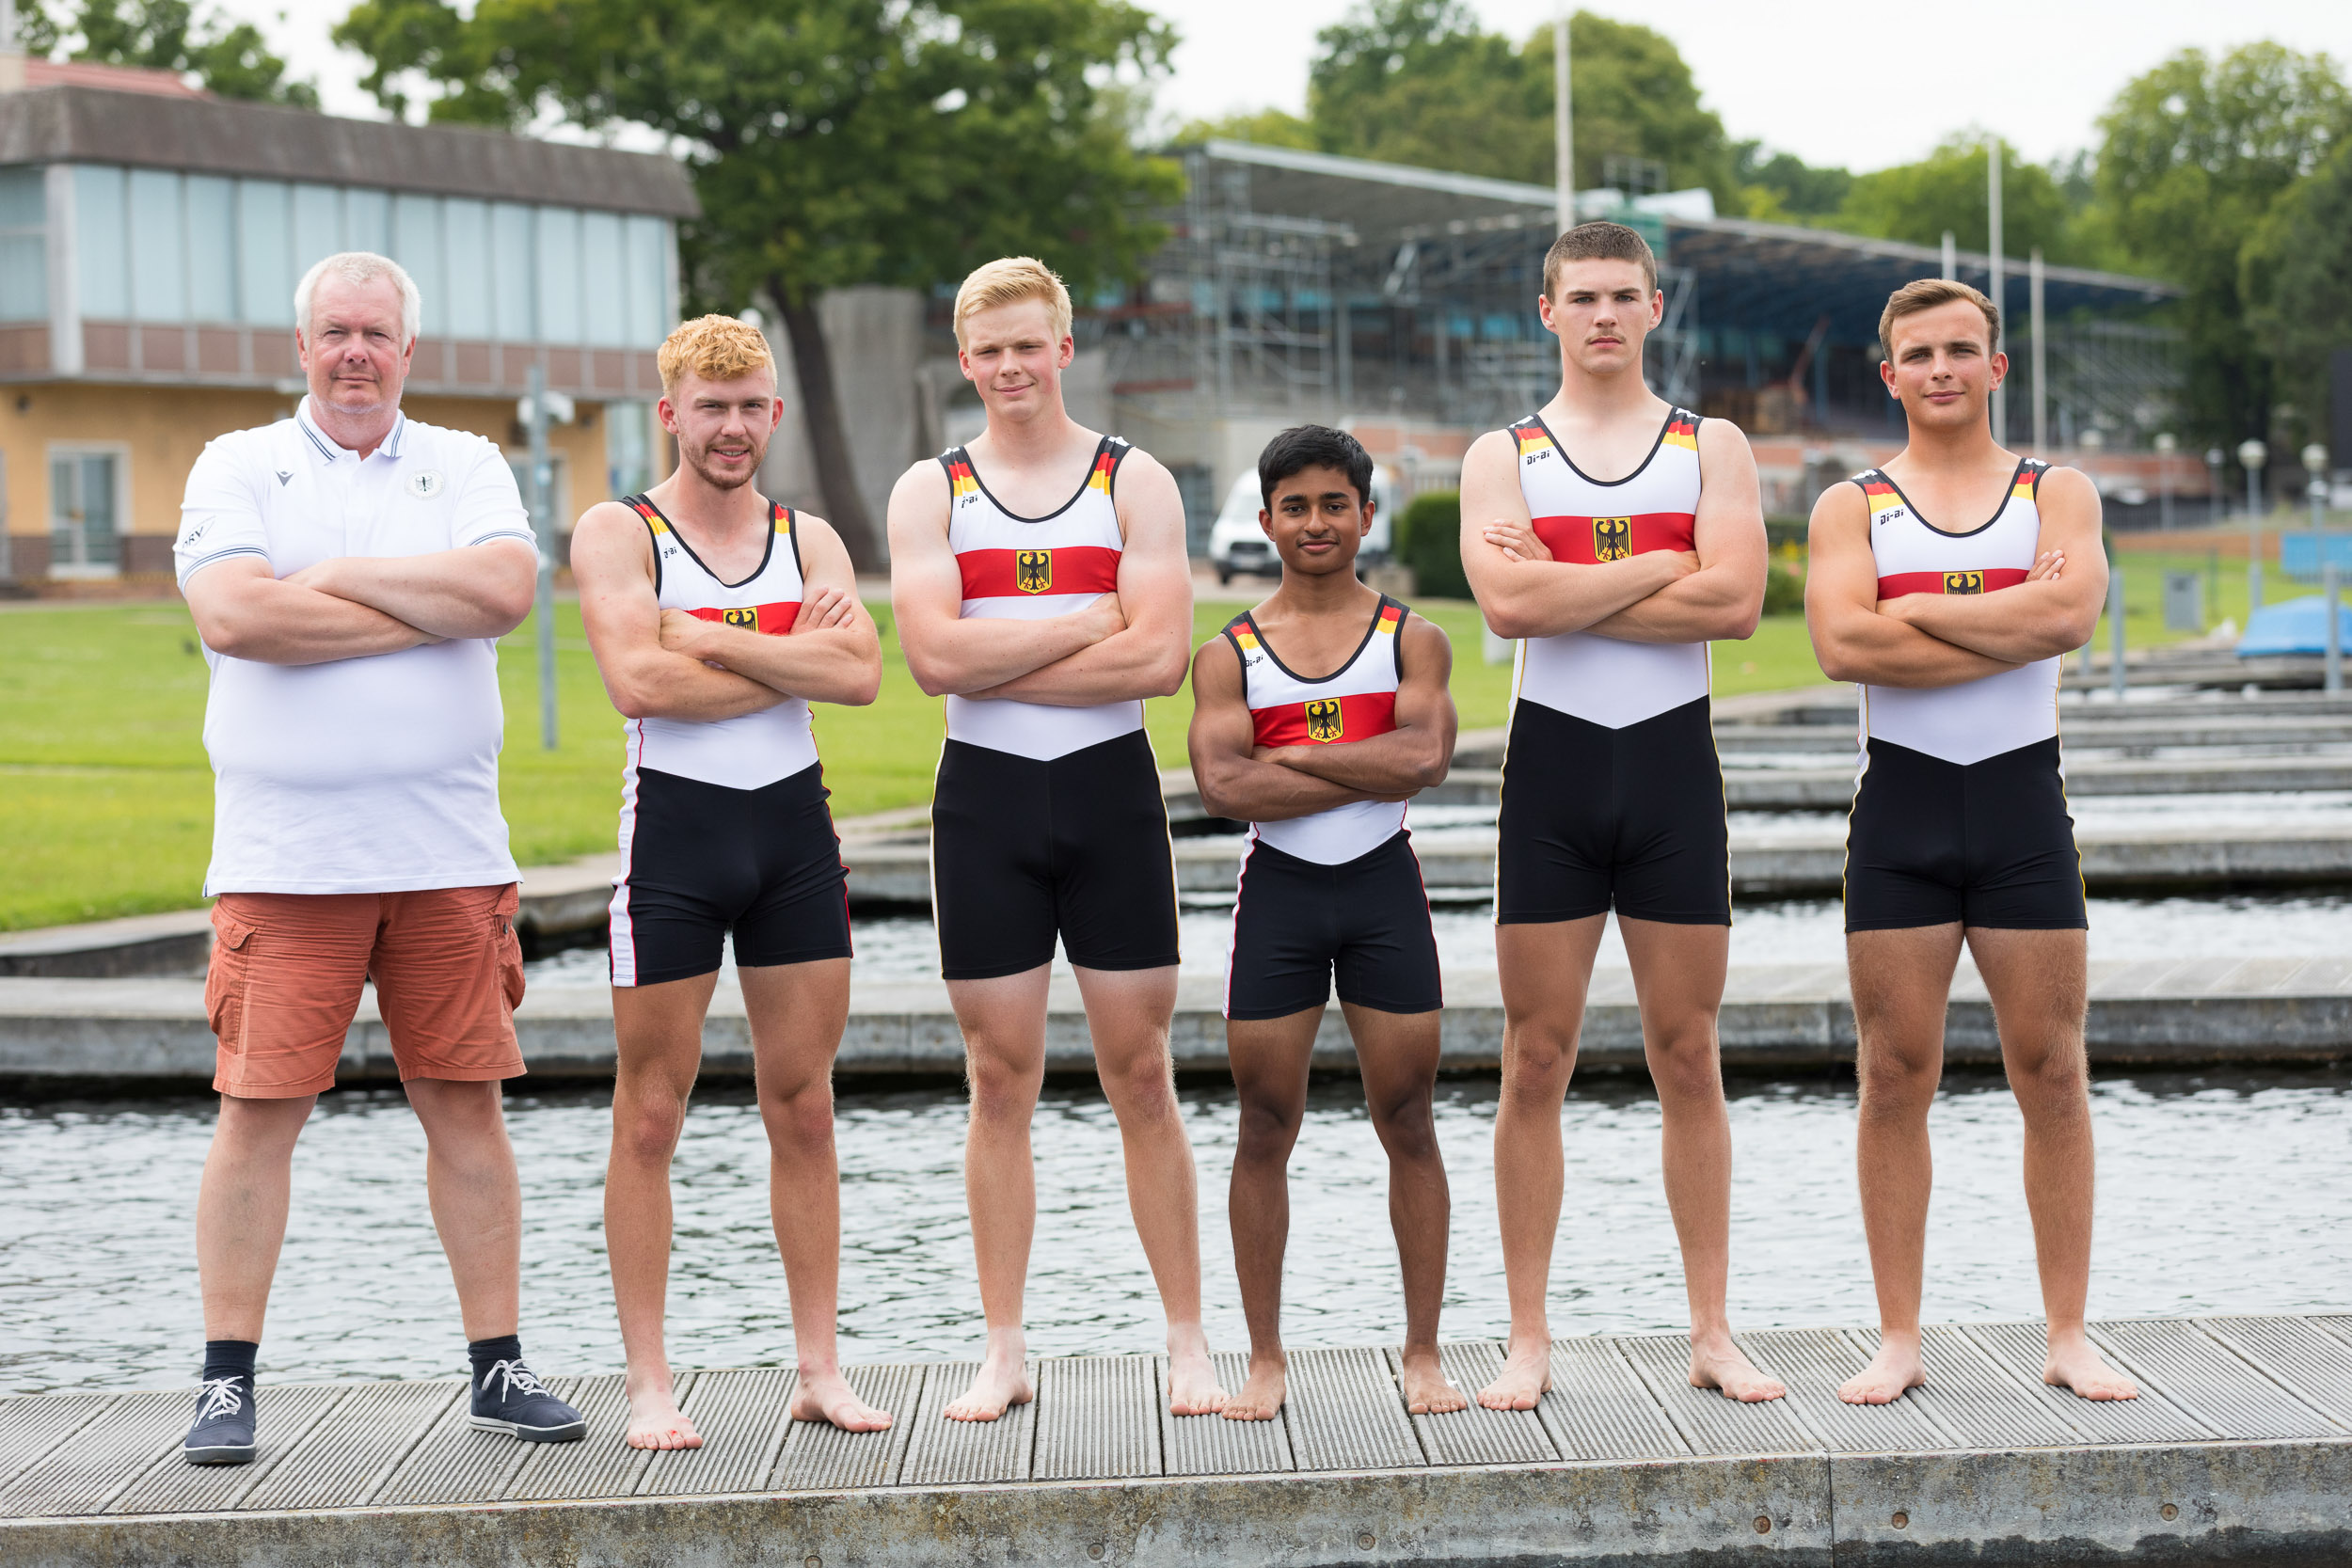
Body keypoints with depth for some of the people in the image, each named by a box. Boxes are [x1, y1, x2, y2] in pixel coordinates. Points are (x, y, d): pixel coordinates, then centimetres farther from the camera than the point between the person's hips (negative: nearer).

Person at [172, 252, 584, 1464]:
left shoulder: (466, 467, 12)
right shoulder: (236, 468, 6)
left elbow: (506, 589, -9)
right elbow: (230, 616, -12)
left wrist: (340, 576, -7)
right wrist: (428, 611, -8)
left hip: (448, 849, 2)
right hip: (283, 851, -2)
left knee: (466, 1103, 5)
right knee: (258, 1109, -2)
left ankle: (498, 1366, 13)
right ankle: (228, 1380, 6)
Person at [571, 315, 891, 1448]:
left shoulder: (809, 539, 11)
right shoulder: (617, 534, -1)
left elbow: (860, 673, -5)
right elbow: (638, 679, -17)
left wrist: (715, 640, -13)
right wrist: (793, 657, -10)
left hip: (794, 820, 4)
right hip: (675, 819, -4)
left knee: (802, 1106, 7)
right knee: (650, 1115, -1)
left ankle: (818, 1369, 14)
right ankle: (650, 1383, 6)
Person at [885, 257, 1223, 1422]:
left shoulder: (1134, 483, 2)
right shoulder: (929, 493, 5)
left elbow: (1160, 656, -11)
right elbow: (934, 655, -10)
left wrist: (996, 664, -12)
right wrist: (1087, 621, -11)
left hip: (1110, 788, -1)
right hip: (983, 797, 1)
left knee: (1141, 1075, 2)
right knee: (1000, 1081, 5)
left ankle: (1188, 1343, 9)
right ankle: (1004, 1349, 13)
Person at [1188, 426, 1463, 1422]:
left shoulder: (1411, 640, 4)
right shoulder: (1229, 654, 4)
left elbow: (1427, 755, -13)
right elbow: (1223, 786, -11)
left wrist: (1290, 755, -13)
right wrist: (1368, 771, -13)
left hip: (1384, 887, 0)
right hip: (1278, 890, 0)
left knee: (1408, 1124, 4)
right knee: (1265, 1130, 4)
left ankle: (1423, 1353, 13)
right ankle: (1266, 1358, 13)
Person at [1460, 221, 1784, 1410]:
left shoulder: (1712, 448, 7)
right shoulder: (1502, 456, 6)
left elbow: (1735, 600, -10)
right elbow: (1508, 604, -12)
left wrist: (1570, 591, -11)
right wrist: (1659, 567, -9)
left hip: (1674, 756, 0)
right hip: (1552, 756, 0)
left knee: (1687, 1056, 4)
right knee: (1536, 1058, 1)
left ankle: (1711, 1333, 11)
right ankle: (1529, 1340, 7)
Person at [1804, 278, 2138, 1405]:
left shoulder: (2059, 494, 8)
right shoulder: (1850, 507, 7)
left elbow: (2072, 611, -13)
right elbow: (1842, 644, -12)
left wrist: (1918, 609, -9)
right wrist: (2010, 627, -12)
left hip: (2022, 796, 0)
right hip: (1902, 802, 0)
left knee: (2051, 1071, 2)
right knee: (1895, 1076, 1)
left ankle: (2068, 1335, 10)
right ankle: (1899, 1340, 9)